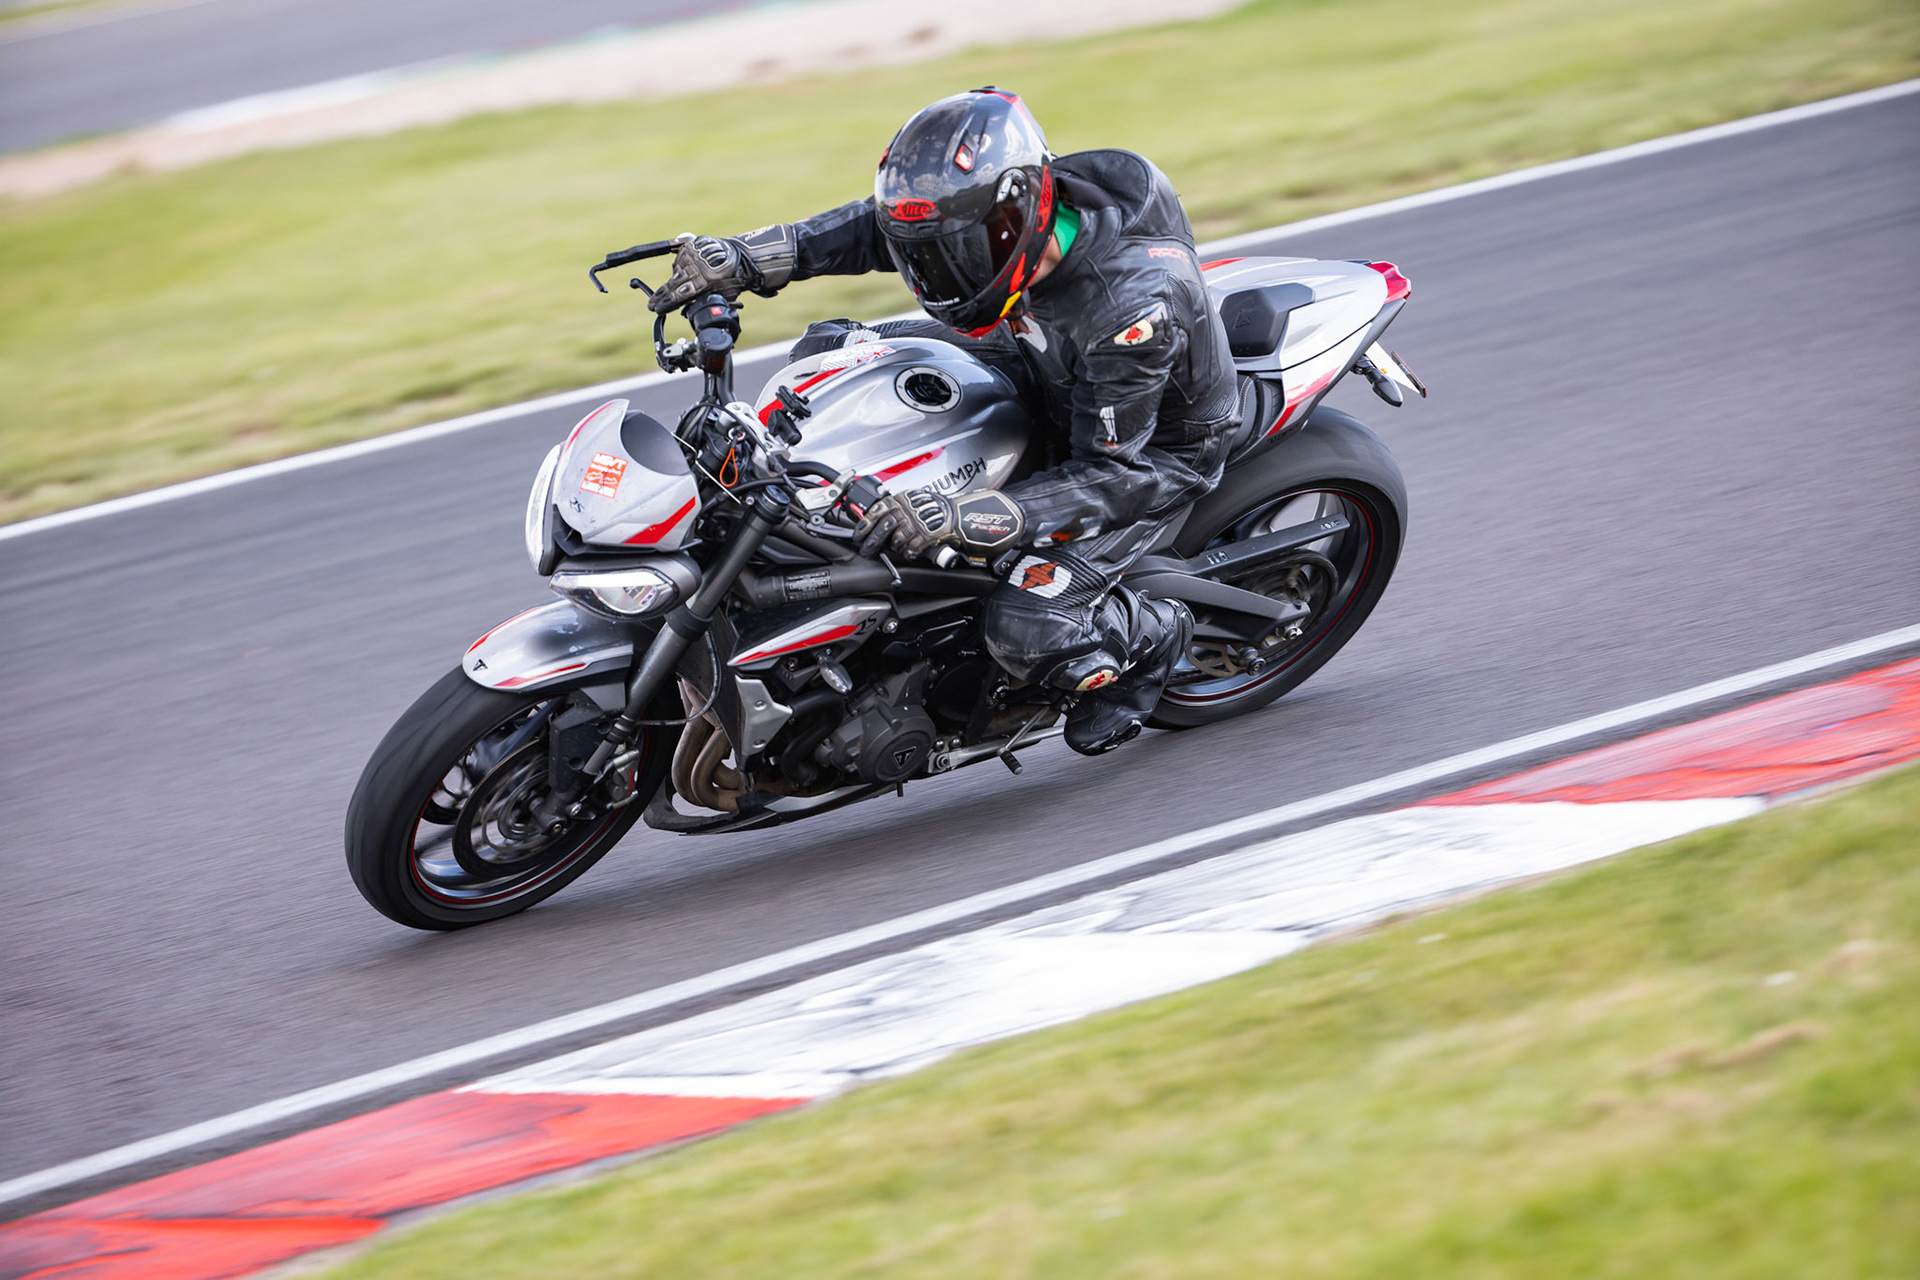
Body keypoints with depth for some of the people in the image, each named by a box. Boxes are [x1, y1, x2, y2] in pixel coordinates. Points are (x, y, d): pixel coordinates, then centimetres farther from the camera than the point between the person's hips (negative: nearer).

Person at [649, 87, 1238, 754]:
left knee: (1025, 631, -24)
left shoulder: (1132, 304, -41)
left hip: (1153, 446, -7)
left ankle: (1149, 634, 8)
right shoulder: (1005, 209, -22)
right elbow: (877, 228, -6)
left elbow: (1108, 475, -37)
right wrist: (745, 258, -19)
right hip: (1050, 374, 7)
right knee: (834, 349, 0)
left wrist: (960, 518, -49)